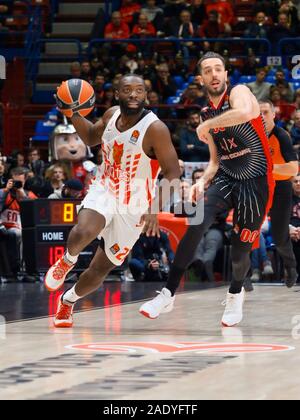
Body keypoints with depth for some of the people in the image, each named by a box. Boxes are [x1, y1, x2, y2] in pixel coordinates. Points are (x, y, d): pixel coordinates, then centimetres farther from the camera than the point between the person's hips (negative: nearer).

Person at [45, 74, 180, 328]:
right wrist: (73, 114, -2)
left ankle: (68, 301, 35)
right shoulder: (112, 115, -4)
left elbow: (172, 174, -22)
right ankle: (68, 261, 2)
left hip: (133, 208, -2)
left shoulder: (155, 129, -22)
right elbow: (91, 138, 16)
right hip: (104, 191, 2)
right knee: (83, 233, -32)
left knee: (100, 269, 7)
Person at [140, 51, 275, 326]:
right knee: (195, 228, -18)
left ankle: (236, 294, 34)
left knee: (240, 250, 1)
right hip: (226, 177, 5)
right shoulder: (206, 114, 10)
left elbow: (246, 112, -37)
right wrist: (203, 181, -3)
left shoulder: (238, 93, -10)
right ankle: (168, 294, -14)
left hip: (255, 181, -5)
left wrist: (208, 125, -26)